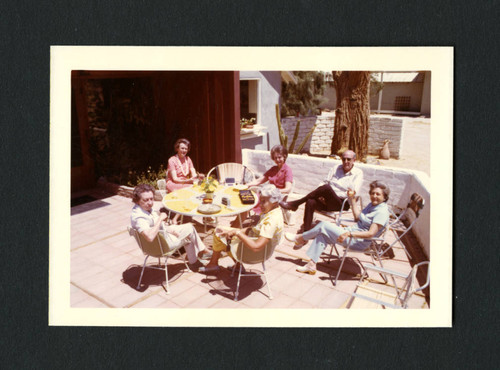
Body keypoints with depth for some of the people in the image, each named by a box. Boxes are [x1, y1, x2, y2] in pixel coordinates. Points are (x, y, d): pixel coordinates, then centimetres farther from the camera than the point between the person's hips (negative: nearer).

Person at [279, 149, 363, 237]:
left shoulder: (358, 173, 4)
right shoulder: (337, 168, 19)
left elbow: (354, 193, -7)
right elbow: (325, 182, 13)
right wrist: (319, 194, -6)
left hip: (341, 204, -4)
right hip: (327, 201, 5)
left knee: (326, 188, -33)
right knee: (310, 202, -29)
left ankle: (296, 204, -23)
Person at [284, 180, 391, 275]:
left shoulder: (382, 212, -17)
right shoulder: (372, 205, 13)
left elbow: (371, 233, -25)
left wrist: (349, 234, -34)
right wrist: (352, 200, 19)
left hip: (358, 242, -10)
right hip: (351, 233, 10)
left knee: (323, 225, -12)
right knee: (322, 235, -5)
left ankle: (301, 238, 12)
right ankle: (311, 264, -4)